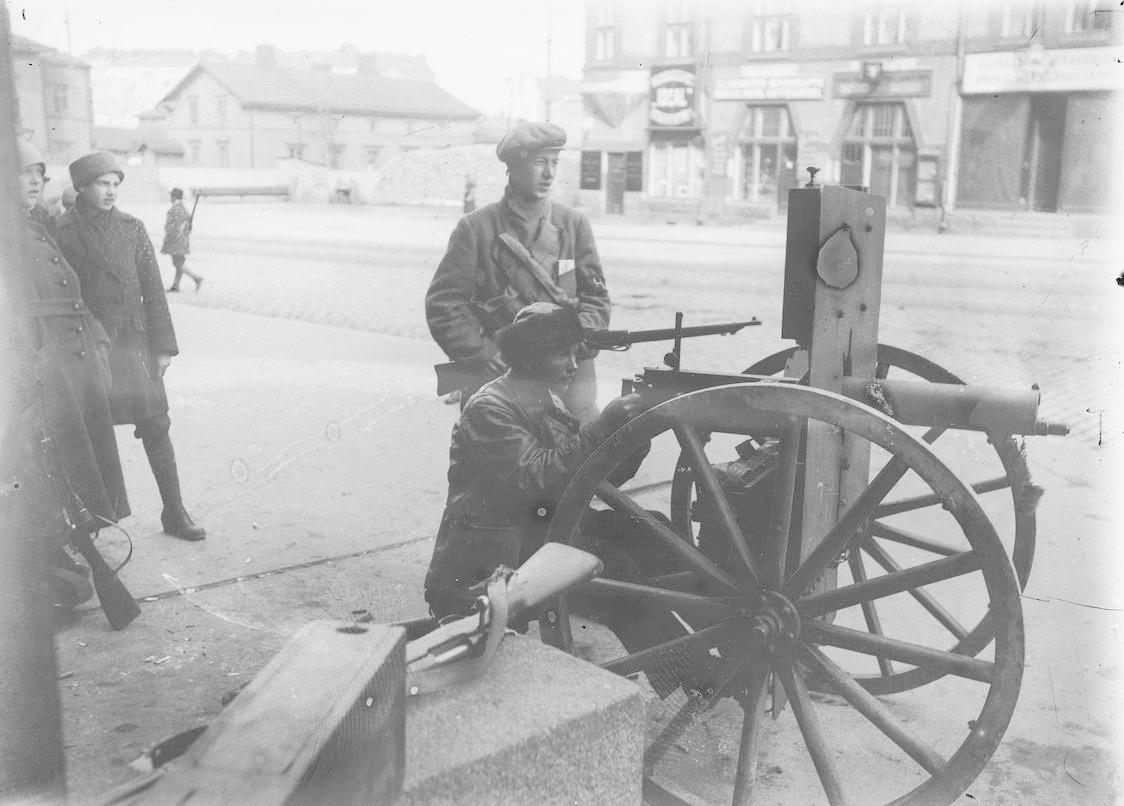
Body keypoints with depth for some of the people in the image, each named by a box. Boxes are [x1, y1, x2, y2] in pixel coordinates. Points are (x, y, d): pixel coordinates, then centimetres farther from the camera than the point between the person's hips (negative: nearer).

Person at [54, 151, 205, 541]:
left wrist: (163, 345, 1)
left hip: (134, 340, 2)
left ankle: (174, 512, 9)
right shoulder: (63, 232, -1)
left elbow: (153, 289, 6)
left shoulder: (132, 228, 6)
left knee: (155, 424, 1)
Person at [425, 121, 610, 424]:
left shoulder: (574, 224, 10)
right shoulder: (475, 228, 2)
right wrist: (478, 353, -10)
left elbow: (595, 296, 11)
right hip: (496, 375, -2)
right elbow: (442, 302, 0)